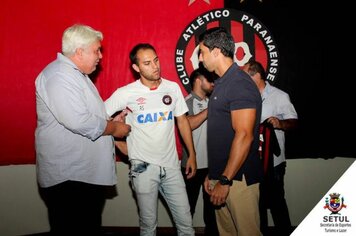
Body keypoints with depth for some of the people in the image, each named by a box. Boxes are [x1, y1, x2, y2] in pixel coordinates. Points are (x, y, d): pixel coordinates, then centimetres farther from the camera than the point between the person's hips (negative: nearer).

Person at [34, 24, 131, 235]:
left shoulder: (77, 74, 18)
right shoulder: (58, 75, -16)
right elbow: (78, 121, -26)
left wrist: (113, 119, 10)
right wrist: (114, 128, -11)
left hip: (89, 174, 10)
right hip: (68, 178, -10)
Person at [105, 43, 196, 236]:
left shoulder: (173, 88, 2)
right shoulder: (125, 93, -8)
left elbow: (182, 121, 10)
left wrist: (192, 154, 8)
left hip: (171, 165, 3)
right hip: (143, 167, -2)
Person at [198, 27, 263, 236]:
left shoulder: (240, 84, -15)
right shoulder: (222, 83, 14)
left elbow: (244, 136, -22)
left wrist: (225, 180, -20)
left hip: (238, 178, -9)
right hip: (222, 176, 9)